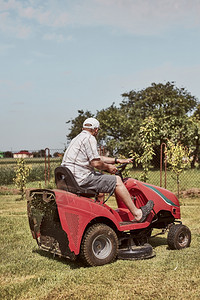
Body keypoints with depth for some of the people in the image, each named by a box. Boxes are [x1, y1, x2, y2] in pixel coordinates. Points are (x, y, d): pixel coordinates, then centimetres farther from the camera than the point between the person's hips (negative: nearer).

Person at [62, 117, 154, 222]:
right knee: (117, 181, -5)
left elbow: (97, 158, 26)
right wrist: (108, 167, 2)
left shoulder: (78, 138, 23)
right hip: (82, 179, -10)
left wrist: (117, 160, 25)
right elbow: (96, 163, -18)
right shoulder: (89, 138, -9)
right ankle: (137, 214, -1)